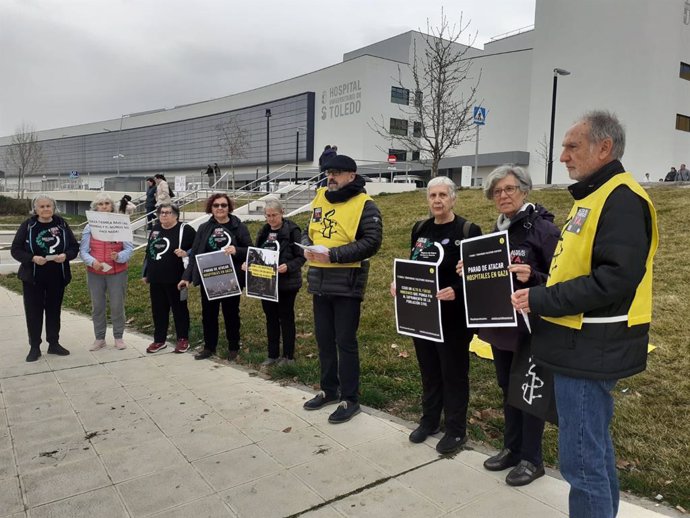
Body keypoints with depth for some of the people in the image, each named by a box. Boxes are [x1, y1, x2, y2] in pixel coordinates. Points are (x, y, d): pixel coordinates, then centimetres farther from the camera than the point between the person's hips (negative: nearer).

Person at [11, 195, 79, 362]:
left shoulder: (62, 224, 1)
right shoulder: (28, 225, -4)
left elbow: (74, 247, 4)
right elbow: (15, 250, -5)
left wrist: (65, 255, -17)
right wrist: (32, 258, -21)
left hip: (57, 277, 2)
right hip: (33, 277, -1)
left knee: (54, 309, 12)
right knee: (34, 311, 4)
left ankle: (54, 344, 24)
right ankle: (34, 347, 17)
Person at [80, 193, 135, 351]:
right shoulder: (89, 227, 2)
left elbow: (129, 248, -5)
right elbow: (83, 250, -1)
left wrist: (119, 256, -23)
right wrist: (92, 262, -19)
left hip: (117, 272, -2)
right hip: (95, 273, 2)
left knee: (117, 305, 4)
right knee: (97, 306, 9)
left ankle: (118, 337, 18)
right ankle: (99, 338, 21)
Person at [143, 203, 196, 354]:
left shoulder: (185, 229, -7)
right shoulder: (155, 229, 13)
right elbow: (149, 252, 20)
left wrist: (186, 253, -24)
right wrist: (146, 273, 20)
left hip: (175, 279, -6)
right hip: (156, 279, 6)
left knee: (179, 309, 5)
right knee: (158, 310, 12)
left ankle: (183, 339, 17)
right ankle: (159, 340, 23)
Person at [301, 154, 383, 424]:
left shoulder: (364, 205, -9)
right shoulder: (320, 199, 13)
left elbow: (371, 242, -17)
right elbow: (308, 231, 20)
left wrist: (333, 254, -22)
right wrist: (307, 247, -3)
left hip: (347, 283, -7)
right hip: (320, 281, 7)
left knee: (345, 341, 0)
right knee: (323, 338, 15)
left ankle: (350, 399, 13)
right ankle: (329, 390, 32)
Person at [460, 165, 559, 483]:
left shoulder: (543, 229, -14)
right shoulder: (497, 231, 9)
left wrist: (532, 277, -33)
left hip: (530, 327, -7)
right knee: (507, 388, 18)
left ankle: (531, 459, 23)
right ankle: (511, 448, 35)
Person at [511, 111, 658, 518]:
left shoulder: (622, 199, -16)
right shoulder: (593, 197, 16)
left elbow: (615, 278, -26)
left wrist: (542, 301, -21)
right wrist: (540, 283, 7)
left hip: (591, 349, -10)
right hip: (585, 345, 10)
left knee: (581, 459, -1)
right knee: (595, 449, 21)